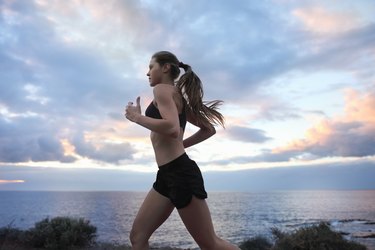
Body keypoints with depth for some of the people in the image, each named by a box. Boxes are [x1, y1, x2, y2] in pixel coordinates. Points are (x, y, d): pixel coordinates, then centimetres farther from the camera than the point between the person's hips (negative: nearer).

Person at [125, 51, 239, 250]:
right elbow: (209, 129, 24)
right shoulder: (177, 96, 20)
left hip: (180, 173, -10)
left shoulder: (162, 89, -6)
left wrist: (136, 117, -12)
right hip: (167, 175, 10)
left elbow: (173, 129, -25)